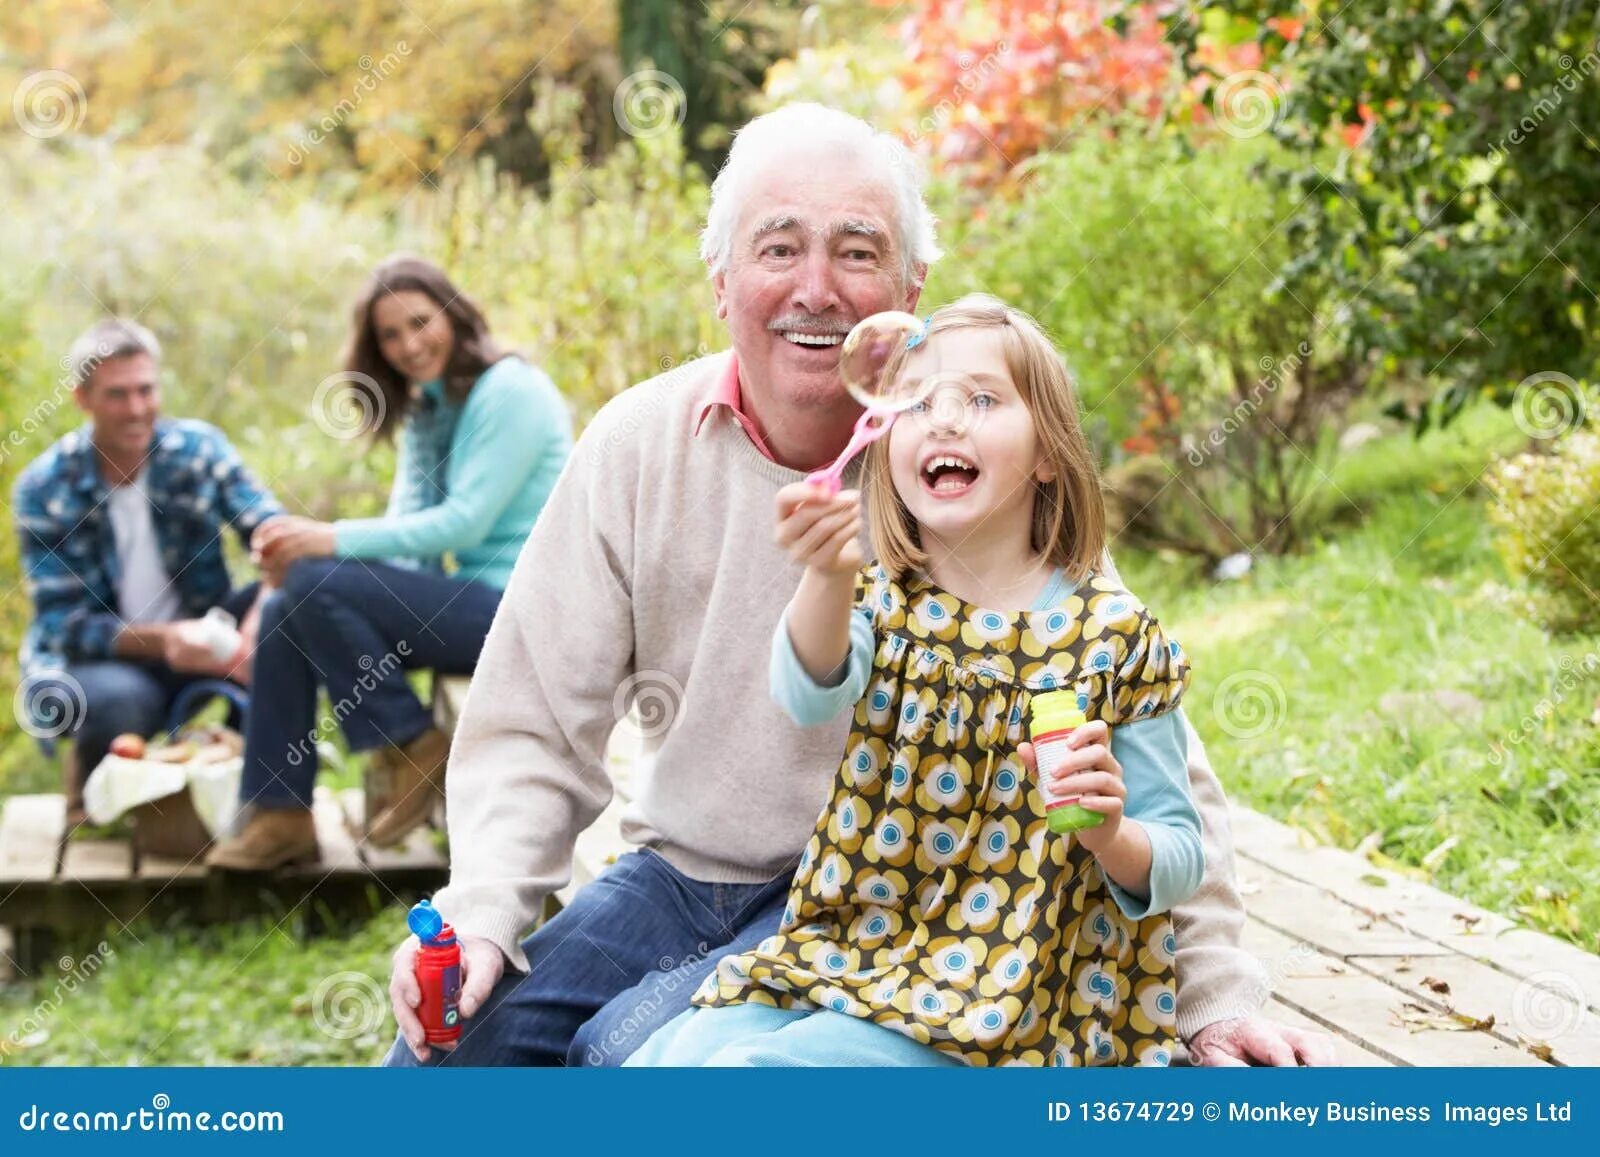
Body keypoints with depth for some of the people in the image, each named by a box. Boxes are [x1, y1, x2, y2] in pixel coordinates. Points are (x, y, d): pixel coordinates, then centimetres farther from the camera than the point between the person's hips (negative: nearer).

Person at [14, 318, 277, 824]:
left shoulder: (199, 448, -6)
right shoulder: (43, 489, -10)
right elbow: (62, 624, -14)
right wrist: (161, 641, -33)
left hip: (197, 643, 2)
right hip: (98, 659, -2)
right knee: (117, 700, -38)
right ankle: (93, 772, 0)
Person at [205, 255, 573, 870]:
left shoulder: (509, 392, -11)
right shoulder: (425, 409, 16)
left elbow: (465, 521, -19)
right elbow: (410, 531, 6)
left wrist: (334, 540, -21)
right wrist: (304, 546, -13)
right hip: (473, 601, 9)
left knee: (317, 585, -21)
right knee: (281, 611, -4)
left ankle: (416, 753, -8)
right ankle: (280, 815, -5)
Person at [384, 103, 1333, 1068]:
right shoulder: (637, 446, -5)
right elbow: (536, 724, -2)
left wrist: (1216, 998, -16)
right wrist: (476, 917, -18)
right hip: (678, 872, 4)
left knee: (635, 1051, -26)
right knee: (448, 1044, -12)